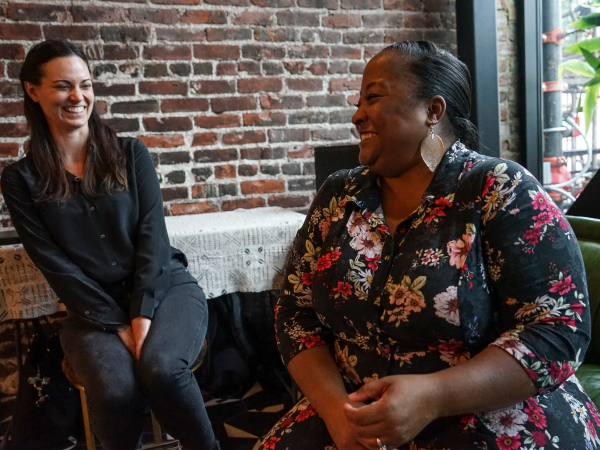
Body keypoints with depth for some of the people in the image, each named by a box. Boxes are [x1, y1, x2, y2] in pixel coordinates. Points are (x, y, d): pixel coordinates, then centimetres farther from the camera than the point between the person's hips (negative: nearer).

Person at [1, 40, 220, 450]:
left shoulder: (131, 154, 5)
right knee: (116, 390, -30)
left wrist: (142, 312, -14)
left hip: (165, 285, 0)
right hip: (93, 309, 0)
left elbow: (151, 234, -2)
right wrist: (117, 324, -12)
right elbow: (54, 264, -3)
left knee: (160, 367, -31)